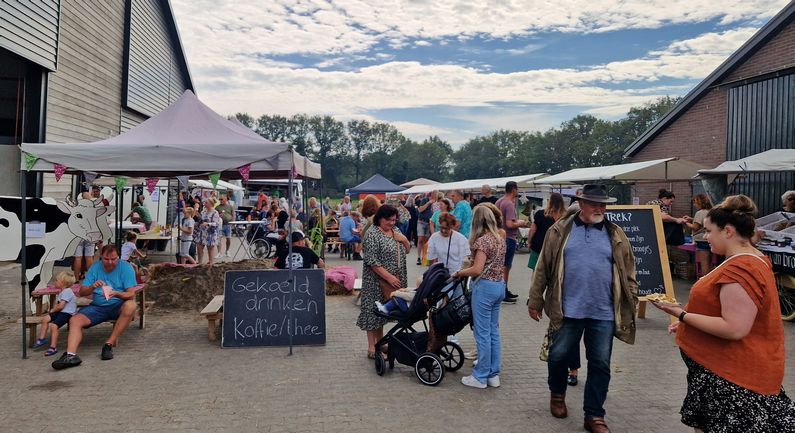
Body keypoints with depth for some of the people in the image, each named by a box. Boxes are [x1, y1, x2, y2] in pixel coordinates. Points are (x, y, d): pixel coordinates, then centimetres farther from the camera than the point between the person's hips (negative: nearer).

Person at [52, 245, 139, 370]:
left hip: (118, 306, -4)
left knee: (130, 306, -36)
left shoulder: (125, 267, -8)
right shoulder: (95, 268, 4)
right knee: (75, 320, -18)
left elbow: (131, 294, -15)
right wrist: (92, 287, -21)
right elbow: (81, 292, 1)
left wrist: (116, 294, -36)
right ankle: (71, 355, -35)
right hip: (97, 307, 4)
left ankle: (109, 344, -28)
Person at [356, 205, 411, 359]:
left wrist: (404, 239, -5)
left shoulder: (395, 230, 10)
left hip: (394, 280, 7)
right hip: (377, 280, -7)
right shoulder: (372, 234, -13)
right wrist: (389, 277, -22)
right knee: (374, 310, -2)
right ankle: (371, 347, 5)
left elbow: (407, 250, 16)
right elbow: (372, 261, -19)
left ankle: (380, 342, 25)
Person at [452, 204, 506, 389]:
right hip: (499, 285, 8)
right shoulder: (500, 239, 10)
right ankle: (493, 374, 21)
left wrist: (459, 273, -6)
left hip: (485, 286, -8)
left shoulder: (482, 240, -15)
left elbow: (477, 270, -21)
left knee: (483, 333, 0)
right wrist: (468, 267, 16)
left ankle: (480, 377, 9)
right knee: (493, 331, 14)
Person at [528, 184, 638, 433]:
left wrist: (630, 307, 4)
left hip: (603, 312, 1)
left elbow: (628, 274, 7)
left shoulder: (616, 235, 5)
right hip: (567, 310, -1)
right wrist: (535, 300, 2)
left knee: (600, 365, 7)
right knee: (558, 356, 10)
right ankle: (557, 394, 38)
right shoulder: (560, 231, 0)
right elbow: (543, 269, 2)